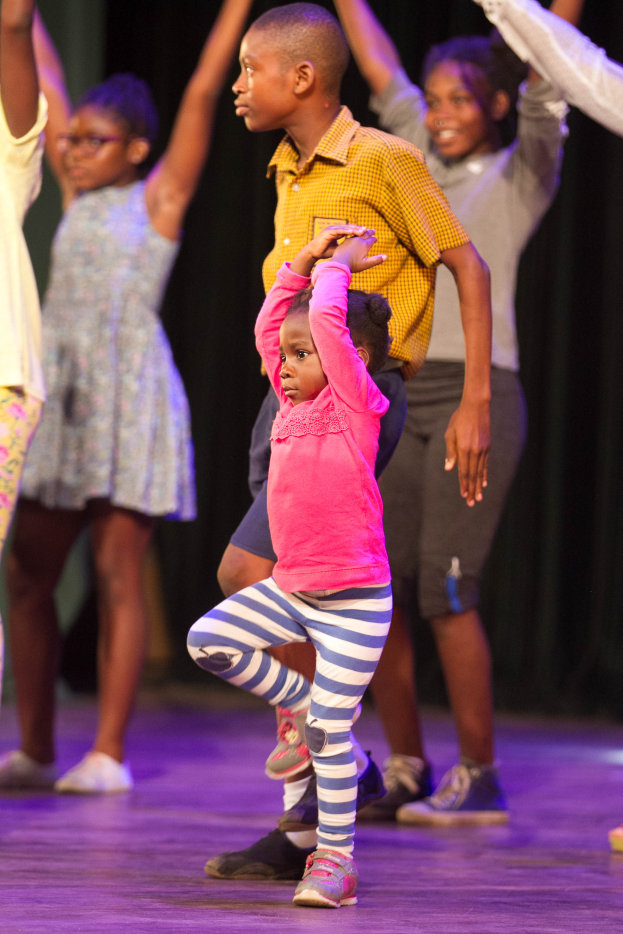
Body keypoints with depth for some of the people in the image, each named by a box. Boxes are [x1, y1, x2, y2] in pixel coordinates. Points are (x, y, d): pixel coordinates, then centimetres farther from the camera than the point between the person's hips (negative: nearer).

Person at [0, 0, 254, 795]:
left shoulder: (159, 198, 1)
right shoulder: (78, 196, 14)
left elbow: (203, 93, -3)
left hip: (130, 395, -6)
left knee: (117, 575, -6)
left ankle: (108, 754, -4)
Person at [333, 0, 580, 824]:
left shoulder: (520, 175, 3)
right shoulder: (425, 164, 17)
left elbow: (545, 81, -8)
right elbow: (381, 70, 24)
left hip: (476, 397, -6)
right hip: (400, 397, 6)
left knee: (446, 593, -10)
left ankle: (480, 778, -1)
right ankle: (406, 772, 12)